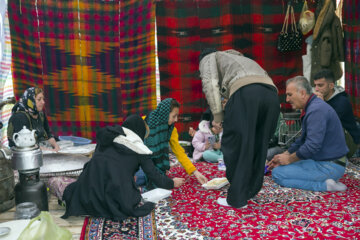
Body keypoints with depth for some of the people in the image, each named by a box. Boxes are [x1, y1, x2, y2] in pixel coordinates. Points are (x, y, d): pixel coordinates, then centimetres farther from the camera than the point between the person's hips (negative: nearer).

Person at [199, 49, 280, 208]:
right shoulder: (242, 58, 45)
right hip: (271, 92, 7)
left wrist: (217, 115, 1)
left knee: (235, 145, 0)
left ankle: (237, 198, 4)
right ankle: (251, 190, 25)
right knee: (258, 145, 15)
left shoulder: (209, 58, 27)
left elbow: (210, 83, 4)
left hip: (245, 91, -7)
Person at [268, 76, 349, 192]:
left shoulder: (317, 110, -22)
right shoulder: (311, 107, 13)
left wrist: (289, 159, -13)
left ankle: (325, 185, -14)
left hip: (330, 167, -11)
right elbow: (302, 139, 22)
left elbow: (312, 146, -28)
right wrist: (284, 155, 15)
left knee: (277, 174, -14)